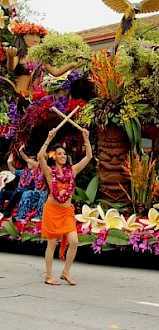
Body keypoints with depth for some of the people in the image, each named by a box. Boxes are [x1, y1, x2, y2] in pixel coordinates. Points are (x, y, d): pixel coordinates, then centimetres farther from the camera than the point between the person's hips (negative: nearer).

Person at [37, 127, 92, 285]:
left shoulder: (72, 170, 8)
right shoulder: (50, 171, -3)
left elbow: (88, 156, 9)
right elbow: (40, 156, -20)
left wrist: (86, 139, 2)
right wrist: (49, 139, -23)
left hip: (67, 211, 4)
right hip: (52, 210, -3)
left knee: (73, 242, -9)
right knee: (52, 243, 1)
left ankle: (66, 273, 9)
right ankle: (49, 276, 13)